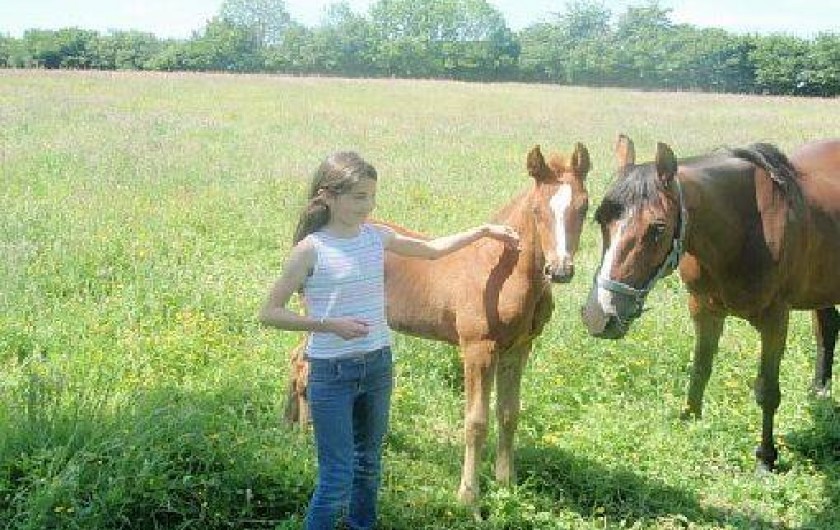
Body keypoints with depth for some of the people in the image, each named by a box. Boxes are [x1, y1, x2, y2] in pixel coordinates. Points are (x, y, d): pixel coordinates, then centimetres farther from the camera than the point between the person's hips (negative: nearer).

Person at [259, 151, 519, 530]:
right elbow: (269, 313, -11)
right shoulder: (311, 249, -14)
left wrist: (483, 231, 17)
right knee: (337, 478, -5)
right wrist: (329, 323, -21)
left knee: (369, 464, 19)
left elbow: (432, 250, 19)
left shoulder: (377, 237, 2)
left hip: (378, 366, 6)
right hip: (331, 374, -6)